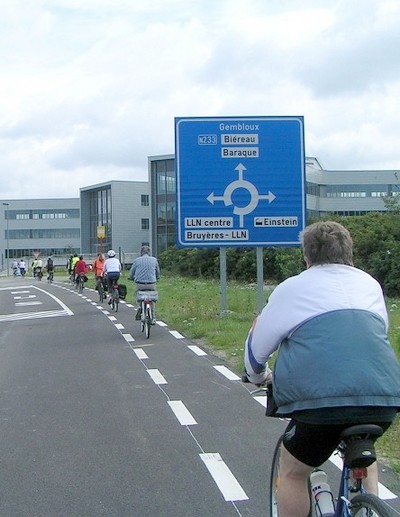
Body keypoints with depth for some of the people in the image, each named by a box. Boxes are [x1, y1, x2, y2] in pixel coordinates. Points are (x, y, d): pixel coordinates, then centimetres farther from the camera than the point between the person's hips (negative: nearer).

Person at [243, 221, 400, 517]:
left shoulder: (293, 288, 11)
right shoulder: (370, 284, 21)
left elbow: (257, 344, 18)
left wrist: (258, 377, 39)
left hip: (319, 396, -4)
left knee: (293, 472, 18)